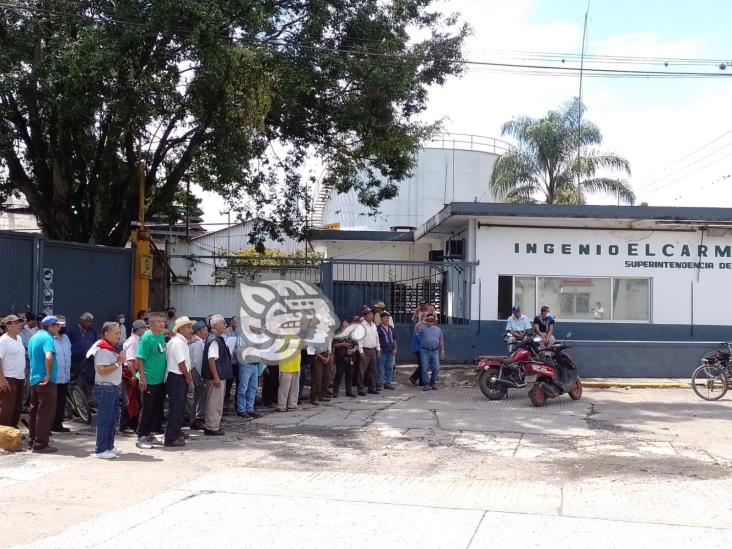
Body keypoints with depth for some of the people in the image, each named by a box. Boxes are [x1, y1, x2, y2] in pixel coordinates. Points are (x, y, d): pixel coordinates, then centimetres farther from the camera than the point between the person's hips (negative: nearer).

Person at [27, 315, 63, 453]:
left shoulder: (34, 337, 13)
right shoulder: (47, 338, -16)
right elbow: (49, 357, -32)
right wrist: (49, 375, -22)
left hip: (34, 380, 9)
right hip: (45, 382, -9)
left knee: (35, 411, 17)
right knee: (45, 413, -3)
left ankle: (32, 440, 25)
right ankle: (40, 444, -1)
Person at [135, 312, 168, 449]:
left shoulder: (162, 336, 7)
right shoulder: (146, 337, -16)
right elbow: (140, 358, -17)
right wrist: (142, 377, -21)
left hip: (161, 379, 8)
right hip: (149, 380, -8)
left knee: (158, 407, 14)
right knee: (147, 409, -2)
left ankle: (148, 433, 26)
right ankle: (141, 437, 6)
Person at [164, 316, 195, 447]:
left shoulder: (182, 341, 14)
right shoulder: (177, 342, -18)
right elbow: (181, 363, -20)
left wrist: (188, 376, 9)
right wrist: (189, 377, -9)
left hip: (181, 378, 10)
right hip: (176, 378, -10)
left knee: (180, 407, 19)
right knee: (175, 408, -6)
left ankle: (176, 433, 31)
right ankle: (171, 438, -1)